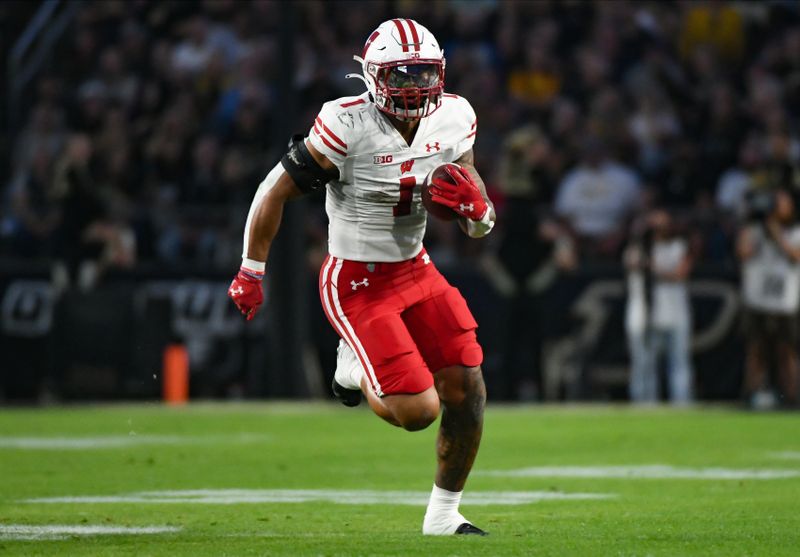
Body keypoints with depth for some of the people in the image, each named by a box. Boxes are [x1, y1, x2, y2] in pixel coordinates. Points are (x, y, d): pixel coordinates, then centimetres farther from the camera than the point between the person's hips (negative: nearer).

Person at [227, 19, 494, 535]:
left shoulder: (452, 120, -3)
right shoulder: (348, 126, -22)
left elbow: (482, 225, 5)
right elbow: (275, 192, -12)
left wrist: (471, 203, -20)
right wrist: (251, 274, -5)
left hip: (416, 270, 6)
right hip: (357, 284, -6)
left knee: (468, 389, -3)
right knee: (418, 410, -14)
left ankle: (444, 516, 16)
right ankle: (355, 368, 21)